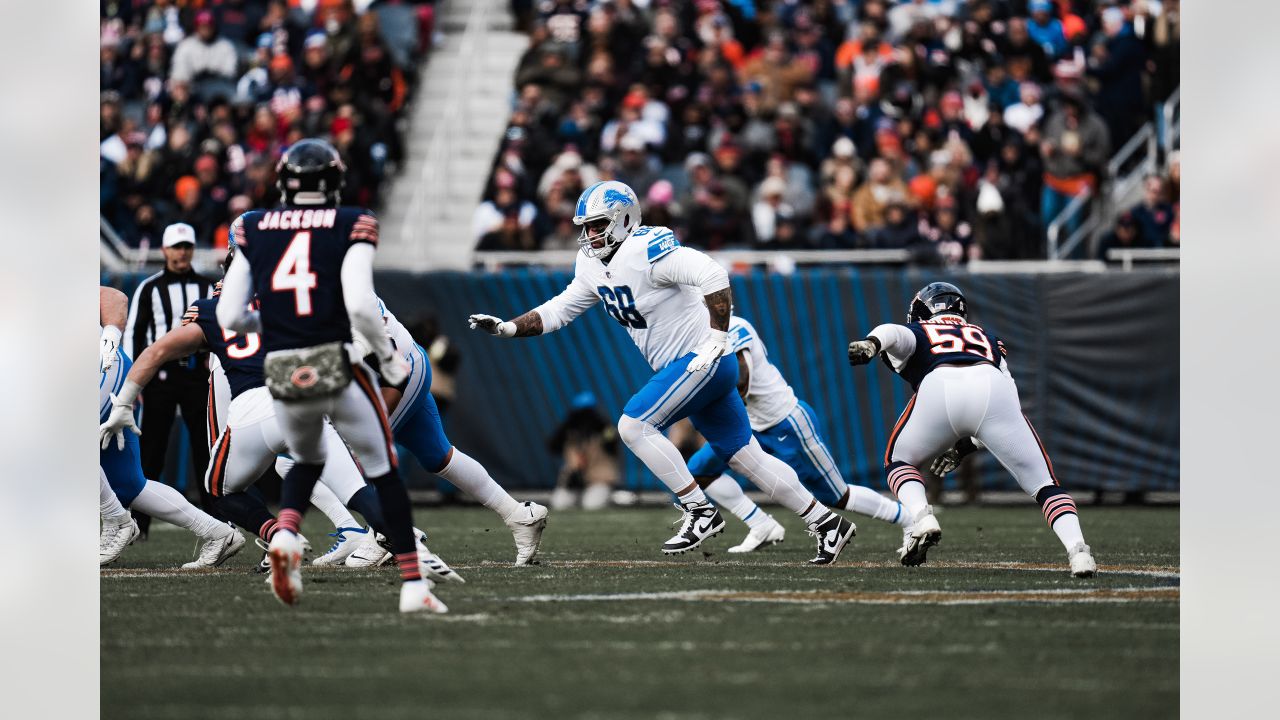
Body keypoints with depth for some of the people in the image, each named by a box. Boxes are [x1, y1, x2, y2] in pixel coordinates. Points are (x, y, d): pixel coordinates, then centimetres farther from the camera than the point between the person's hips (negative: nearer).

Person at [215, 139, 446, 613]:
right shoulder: (350, 226, -2)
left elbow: (230, 317, 4)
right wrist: (389, 358, 1)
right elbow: (360, 307, -14)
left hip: (282, 374, 3)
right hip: (338, 368, -3)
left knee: (306, 462, 28)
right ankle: (413, 586, 8)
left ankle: (284, 535, 0)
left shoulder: (253, 231, 7)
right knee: (384, 473, 12)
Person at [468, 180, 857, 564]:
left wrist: (715, 341, -29)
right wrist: (507, 328, 5)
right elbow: (559, 311, 18)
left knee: (634, 425, -15)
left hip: (703, 360, -9)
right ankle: (825, 521, 17)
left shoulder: (647, 250, -20)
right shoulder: (593, 266, 9)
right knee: (745, 457, 11)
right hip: (685, 368, 9)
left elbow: (713, 276, -29)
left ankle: (700, 512, -10)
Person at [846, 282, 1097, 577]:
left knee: (898, 463, 25)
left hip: (938, 389, -1)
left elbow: (894, 333, 8)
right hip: (993, 387, 1)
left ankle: (922, 519, -2)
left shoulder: (915, 333, 35)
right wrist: (968, 445, 32)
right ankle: (1077, 550, -16)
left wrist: (871, 344, -13)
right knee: (1043, 484, 8)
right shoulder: (989, 341, 43)